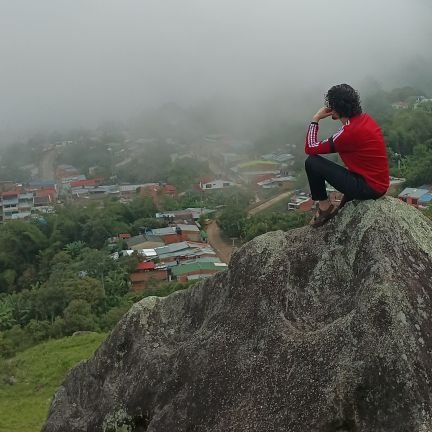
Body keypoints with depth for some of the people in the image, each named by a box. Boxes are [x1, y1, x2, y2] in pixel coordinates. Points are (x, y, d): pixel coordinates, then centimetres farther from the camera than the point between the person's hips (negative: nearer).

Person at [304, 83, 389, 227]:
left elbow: (310, 149, -15)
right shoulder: (365, 118, 4)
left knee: (312, 162, -8)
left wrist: (315, 119, -7)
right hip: (380, 184, 9)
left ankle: (324, 207, 5)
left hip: (368, 187, -9)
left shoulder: (350, 131, -22)